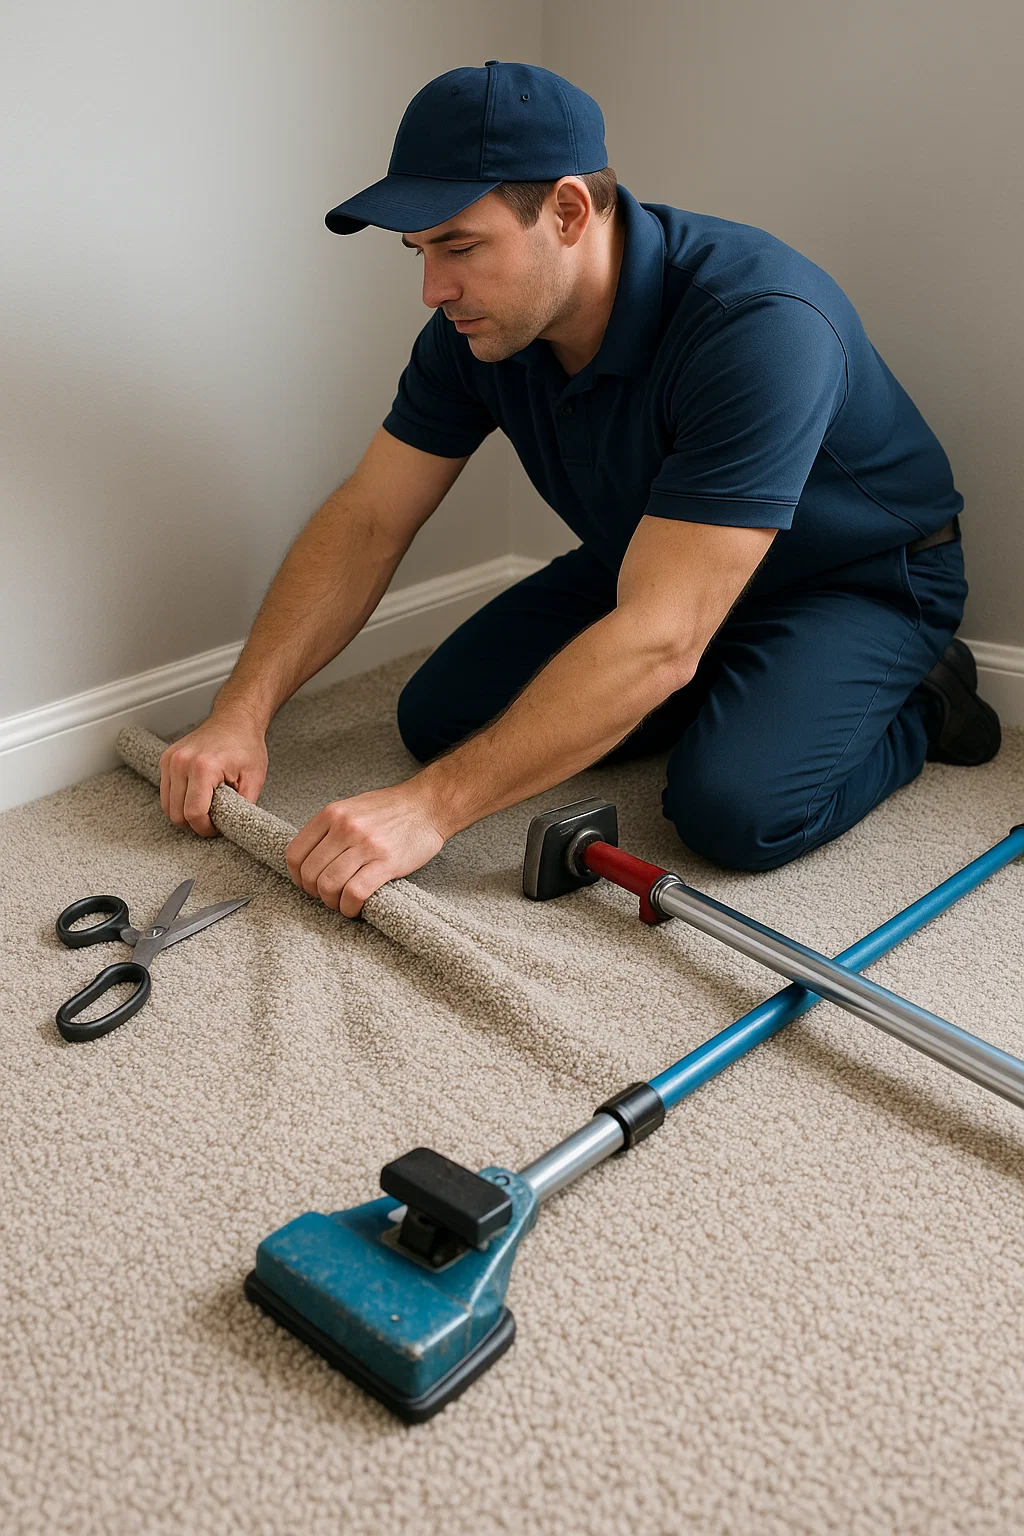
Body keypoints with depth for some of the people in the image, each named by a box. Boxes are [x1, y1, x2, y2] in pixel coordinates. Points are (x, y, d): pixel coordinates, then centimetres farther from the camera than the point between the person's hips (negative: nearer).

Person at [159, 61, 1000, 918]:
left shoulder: (759, 324, -37)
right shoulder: (476, 325, -14)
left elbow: (659, 640, -42)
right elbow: (366, 523, -9)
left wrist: (432, 806, -43)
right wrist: (242, 714, -20)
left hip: (858, 580, -6)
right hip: (653, 562, 7)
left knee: (734, 806, -32)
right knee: (439, 715, -4)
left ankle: (915, 702, 1)